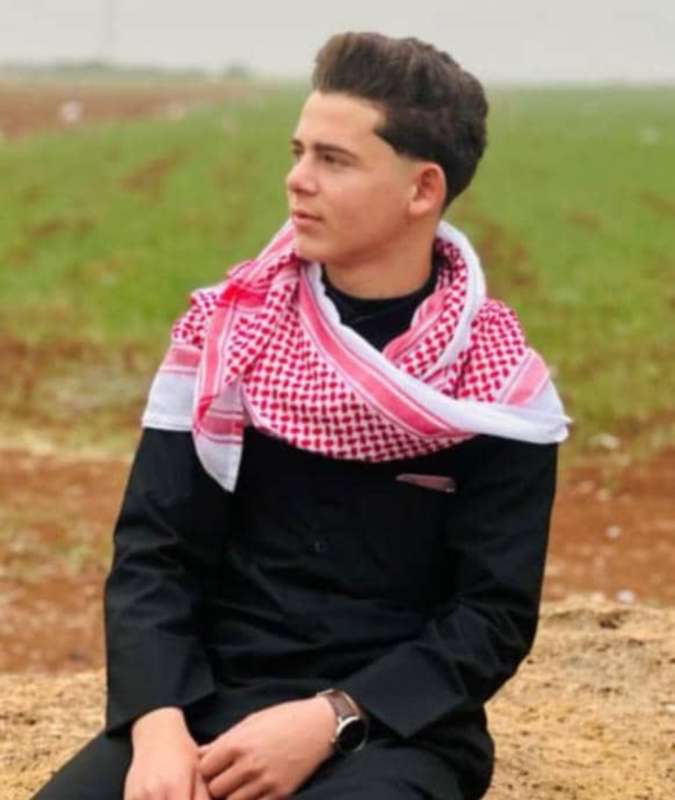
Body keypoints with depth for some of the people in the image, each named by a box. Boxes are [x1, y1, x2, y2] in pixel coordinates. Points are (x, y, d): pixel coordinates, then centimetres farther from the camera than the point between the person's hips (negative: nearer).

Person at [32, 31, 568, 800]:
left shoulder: (498, 382, -2)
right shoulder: (226, 326, 4)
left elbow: (496, 613, -4)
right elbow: (154, 550, 1)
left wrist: (330, 720, -17)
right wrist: (158, 722, -16)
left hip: (394, 727, -2)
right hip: (210, 701, 2)